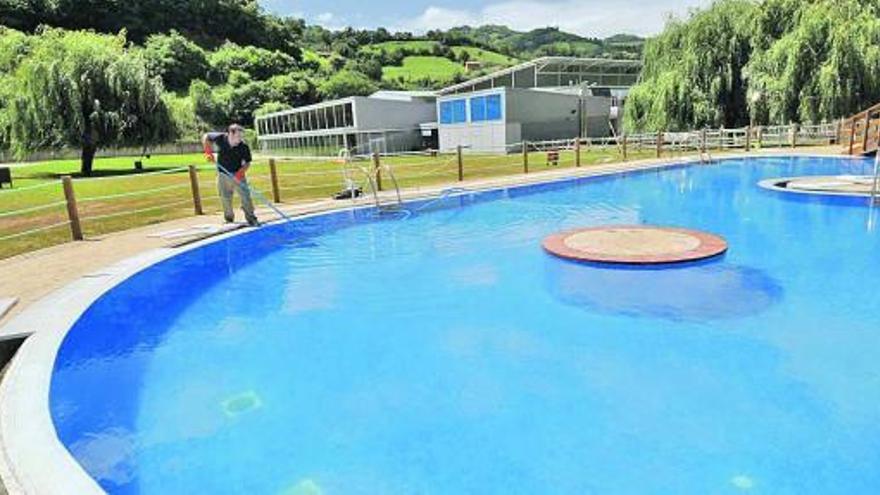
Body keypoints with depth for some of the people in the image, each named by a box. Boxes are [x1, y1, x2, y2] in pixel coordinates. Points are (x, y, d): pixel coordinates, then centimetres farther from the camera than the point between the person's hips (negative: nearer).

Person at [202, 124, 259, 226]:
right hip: (223, 175, 1)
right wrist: (208, 151, -12)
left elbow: (247, 162, -8)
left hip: (238, 175, -1)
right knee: (225, 198, 9)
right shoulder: (221, 138, -17)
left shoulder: (244, 146, -19)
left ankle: (251, 218, 1)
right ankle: (229, 218, 27)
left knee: (245, 195, -8)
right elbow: (206, 137, 1)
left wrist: (241, 172, -26)